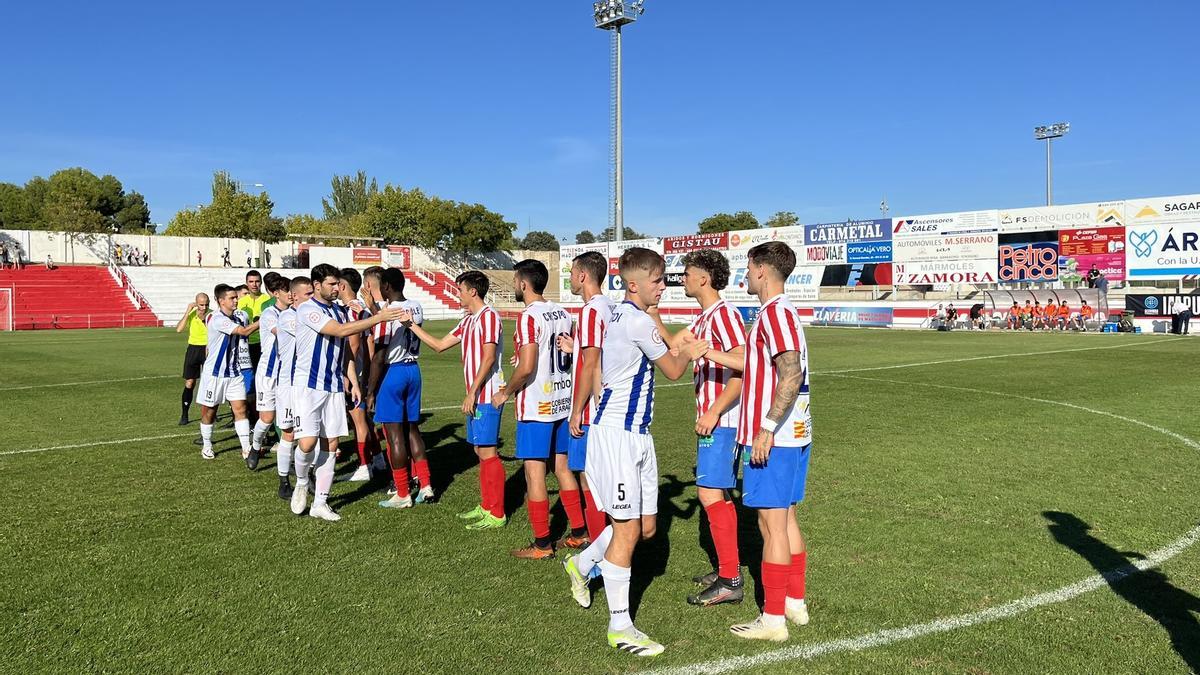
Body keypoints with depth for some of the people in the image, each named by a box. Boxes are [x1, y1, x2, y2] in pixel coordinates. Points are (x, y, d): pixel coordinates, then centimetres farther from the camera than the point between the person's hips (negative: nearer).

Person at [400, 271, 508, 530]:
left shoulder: (488, 316, -13)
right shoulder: (468, 320, 17)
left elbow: (488, 358, -20)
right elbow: (439, 345, 22)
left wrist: (472, 392, -20)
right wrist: (412, 325, 19)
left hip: (486, 396, -10)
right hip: (475, 397, 10)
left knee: (487, 452, -6)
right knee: (480, 451, 14)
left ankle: (497, 514, 1)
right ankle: (486, 506, 23)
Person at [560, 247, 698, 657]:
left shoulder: (621, 316, 13)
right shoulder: (638, 321, -16)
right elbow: (673, 371, -5)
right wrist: (690, 350, 12)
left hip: (635, 432, 10)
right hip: (617, 433, -10)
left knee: (646, 526, 15)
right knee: (627, 529, -4)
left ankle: (582, 565, 35)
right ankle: (619, 626, 6)